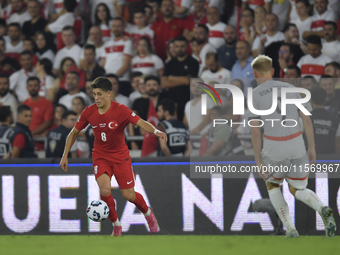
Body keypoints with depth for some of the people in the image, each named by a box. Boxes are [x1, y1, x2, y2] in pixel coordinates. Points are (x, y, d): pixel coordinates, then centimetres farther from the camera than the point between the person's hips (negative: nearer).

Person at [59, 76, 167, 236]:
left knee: (129, 195, -2)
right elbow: (74, 133, 5)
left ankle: (148, 214, 32)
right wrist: (65, 156, 4)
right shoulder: (88, 112, -8)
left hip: (120, 156, -1)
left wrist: (156, 131, -45)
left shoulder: (121, 110, -17)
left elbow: (141, 123, -24)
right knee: (105, 190, -24)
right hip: (100, 156, 1)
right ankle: (116, 225, -3)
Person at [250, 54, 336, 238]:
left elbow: (255, 130, -10)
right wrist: (312, 148, 10)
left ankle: (290, 228, 13)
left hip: (273, 148, -3)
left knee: (272, 185, 28)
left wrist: (258, 161, -6)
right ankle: (323, 210, -14)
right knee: (298, 191, 20)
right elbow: (306, 119, 2)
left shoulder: (255, 95, -6)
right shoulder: (290, 89, 5)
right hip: (296, 146, 3)